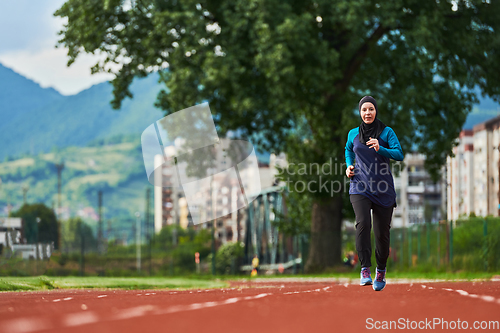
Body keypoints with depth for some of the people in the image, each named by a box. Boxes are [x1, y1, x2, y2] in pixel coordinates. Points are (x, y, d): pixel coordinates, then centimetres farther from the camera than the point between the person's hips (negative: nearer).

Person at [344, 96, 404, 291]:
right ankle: (365, 270, -23)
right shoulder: (353, 134, 8)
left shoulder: (387, 132, 0)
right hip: (360, 187, 0)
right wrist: (349, 165, 11)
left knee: (382, 232, 4)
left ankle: (381, 271, 27)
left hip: (383, 189, 0)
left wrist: (380, 149, -26)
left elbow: (399, 154, -11)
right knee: (363, 224, -23)